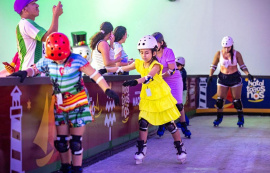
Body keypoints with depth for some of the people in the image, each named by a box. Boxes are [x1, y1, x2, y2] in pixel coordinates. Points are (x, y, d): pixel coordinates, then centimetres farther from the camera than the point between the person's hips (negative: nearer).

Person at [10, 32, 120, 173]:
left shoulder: (77, 60, -17)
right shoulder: (46, 62, -7)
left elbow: (94, 75, -14)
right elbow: (34, 69, 1)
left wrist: (107, 90, -20)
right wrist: (25, 73, -22)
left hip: (78, 104, -4)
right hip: (60, 105, 4)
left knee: (76, 141, -1)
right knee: (61, 140, 8)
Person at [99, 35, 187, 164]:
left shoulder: (156, 65, -20)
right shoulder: (139, 63, -3)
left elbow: (148, 77, -39)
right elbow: (122, 69, -6)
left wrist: (135, 82, -56)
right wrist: (105, 70, -15)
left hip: (161, 99, -4)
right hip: (147, 99, 5)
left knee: (170, 124, 2)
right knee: (143, 122, -5)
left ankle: (181, 149, 17)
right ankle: (141, 151, 5)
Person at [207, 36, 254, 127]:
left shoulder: (237, 54, -7)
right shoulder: (219, 54, -5)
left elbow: (242, 66, 0)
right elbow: (213, 65, 4)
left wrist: (248, 74, -16)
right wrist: (210, 76, -6)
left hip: (235, 78, -1)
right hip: (222, 78, 1)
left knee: (237, 100, 0)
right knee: (220, 99, -2)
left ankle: (241, 118, 16)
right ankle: (219, 118, 13)